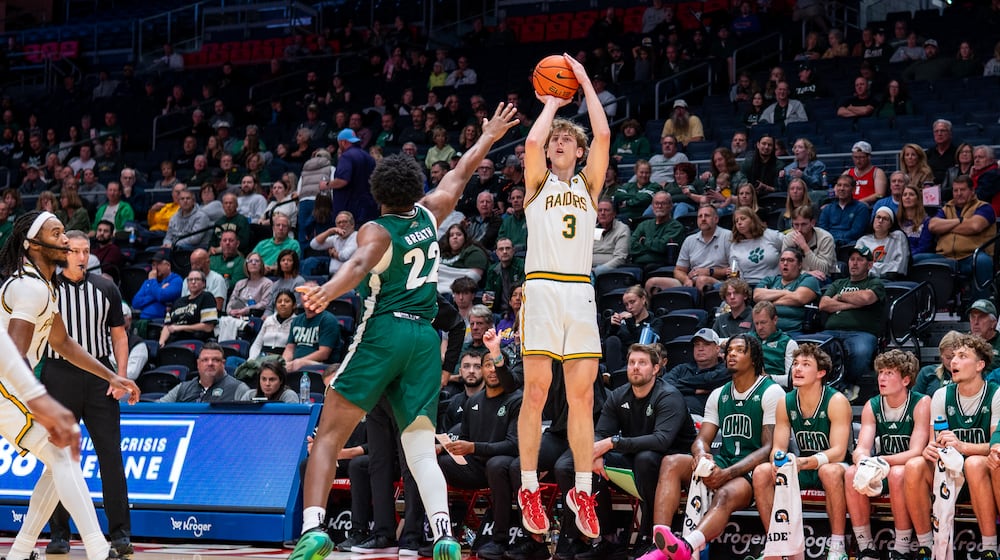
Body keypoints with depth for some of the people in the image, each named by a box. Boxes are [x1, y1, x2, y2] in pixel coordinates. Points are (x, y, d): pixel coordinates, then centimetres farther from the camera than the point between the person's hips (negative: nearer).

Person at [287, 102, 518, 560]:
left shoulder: (376, 231, 0)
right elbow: (460, 176, 32)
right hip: (425, 337, 4)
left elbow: (360, 264, -23)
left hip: (383, 332, -4)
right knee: (421, 450, 3)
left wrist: (326, 293, -40)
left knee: (328, 436, -2)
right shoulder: (428, 216, 14)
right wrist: (488, 137, 47)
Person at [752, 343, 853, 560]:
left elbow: (838, 451, -26)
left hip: (831, 467, -5)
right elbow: (778, 447, -2)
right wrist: (778, 461, -29)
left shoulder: (836, 402, -17)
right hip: (804, 470, 5)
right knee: (761, 472, -19)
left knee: (830, 471, -40)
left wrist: (805, 462, -43)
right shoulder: (786, 403, -1)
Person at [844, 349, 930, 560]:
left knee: (897, 474, -37)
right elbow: (861, 448, -9)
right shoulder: (872, 406, 2)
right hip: (883, 471, 5)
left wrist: (880, 461, -36)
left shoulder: (921, 404, -12)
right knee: (851, 473, -24)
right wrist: (863, 461, -35)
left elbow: (916, 452, -22)